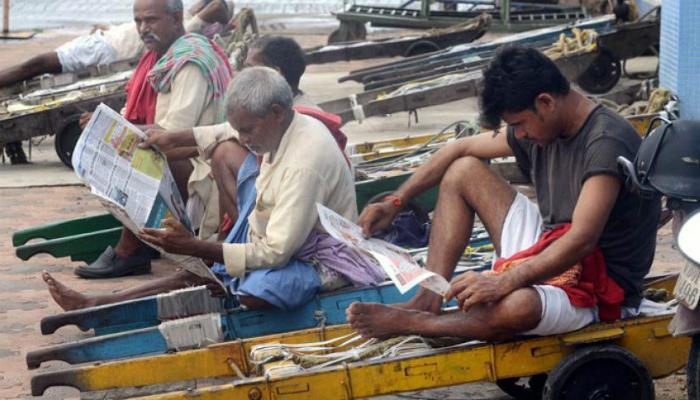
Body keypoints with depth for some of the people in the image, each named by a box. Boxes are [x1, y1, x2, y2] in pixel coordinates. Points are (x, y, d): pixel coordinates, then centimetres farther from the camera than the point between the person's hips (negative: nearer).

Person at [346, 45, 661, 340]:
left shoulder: (606, 143, -24)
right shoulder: (540, 126, 2)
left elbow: (582, 240, -33)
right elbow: (459, 149, 12)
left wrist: (503, 282, -38)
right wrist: (395, 202, 6)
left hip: (599, 287, -9)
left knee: (517, 306, -43)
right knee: (463, 170, 6)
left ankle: (407, 324, -17)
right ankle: (428, 302, -8)